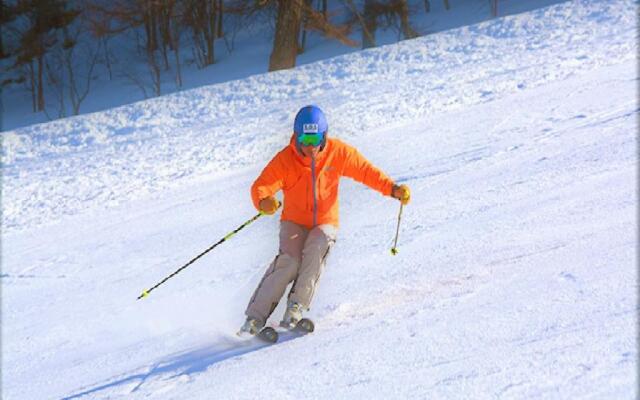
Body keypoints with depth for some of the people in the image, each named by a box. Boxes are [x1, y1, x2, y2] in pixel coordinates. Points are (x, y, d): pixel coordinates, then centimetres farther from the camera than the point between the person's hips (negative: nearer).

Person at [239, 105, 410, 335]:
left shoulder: (338, 152, -8)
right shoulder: (285, 160, -13)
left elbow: (365, 171, 2)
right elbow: (260, 187, -21)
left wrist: (392, 189, -10)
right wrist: (264, 201, -46)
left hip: (325, 223, 1)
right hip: (295, 222, -1)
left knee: (317, 247, -33)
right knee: (289, 260, -27)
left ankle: (297, 306, -30)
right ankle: (255, 318, -24)